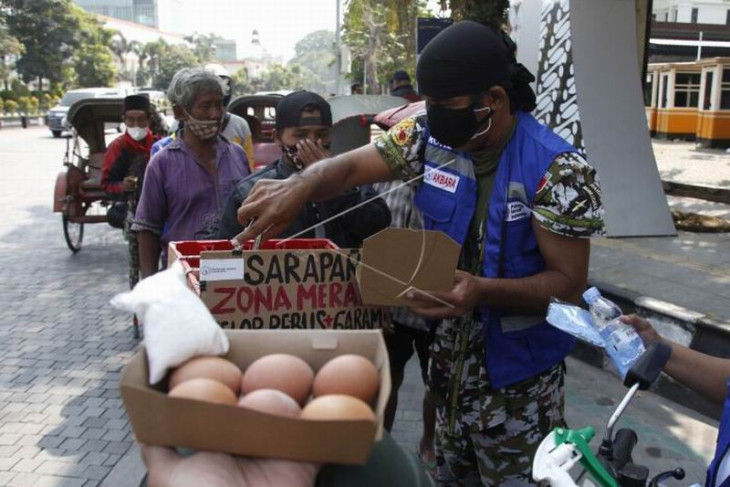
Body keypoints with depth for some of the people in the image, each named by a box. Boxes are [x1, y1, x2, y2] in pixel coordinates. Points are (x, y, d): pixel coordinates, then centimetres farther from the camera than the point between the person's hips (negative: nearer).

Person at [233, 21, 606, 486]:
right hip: (449, 352, 5)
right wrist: (298, 187, -26)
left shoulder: (557, 168, -20)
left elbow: (570, 283, -19)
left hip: (517, 369, -5)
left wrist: (483, 292, -35)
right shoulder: (431, 136, -6)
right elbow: (350, 167, -4)